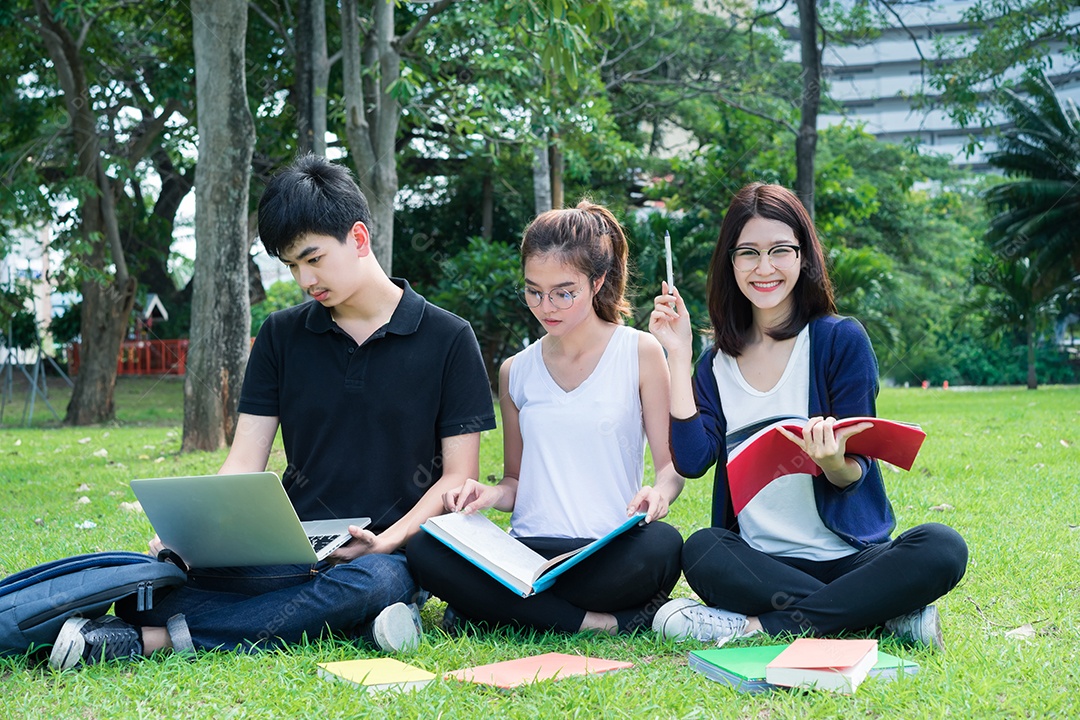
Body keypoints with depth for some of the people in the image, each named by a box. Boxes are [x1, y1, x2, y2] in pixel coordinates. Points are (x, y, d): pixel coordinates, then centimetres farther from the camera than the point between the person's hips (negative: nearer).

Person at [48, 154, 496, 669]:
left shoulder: (448, 339, 2)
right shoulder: (282, 336, 12)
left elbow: (459, 476, 0)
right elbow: (244, 463, 6)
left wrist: (389, 541, -17)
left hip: (390, 554, -2)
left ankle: (158, 638, -30)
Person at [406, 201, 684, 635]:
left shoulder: (640, 353, 5)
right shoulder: (515, 372, 15)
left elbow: (672, 463, 3)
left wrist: (659, 493, -21)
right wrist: (490, 495, -4)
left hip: (610, 550, -3)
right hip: (529, 550, 3)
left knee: (661, 544, -37)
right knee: (424, 550, -25)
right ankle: (604, 622, -23)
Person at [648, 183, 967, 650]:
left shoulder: (841, 340, -1)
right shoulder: (719, 361, 10)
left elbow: (854, 476, -5)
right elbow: (693, 459, -6)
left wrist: (832, 461, -29)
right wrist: (677, 355, -4)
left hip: (848, 555, -2)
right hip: (760, 561, 2)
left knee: (941, 548, -30)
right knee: (701, 550, -31)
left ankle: (760, 626, -26)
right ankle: (889, 615, -24)